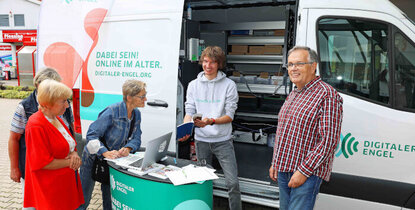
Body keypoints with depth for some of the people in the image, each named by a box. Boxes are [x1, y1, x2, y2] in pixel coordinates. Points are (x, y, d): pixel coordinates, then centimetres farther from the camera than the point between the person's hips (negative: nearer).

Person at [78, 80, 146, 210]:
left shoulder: (137, 114, -4)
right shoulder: (112, 112, -26)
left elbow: (136, 139, -2)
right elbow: (91, 135, -26)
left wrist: (128, 148, -23)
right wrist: (105, 152, -38)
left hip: (114, 160, 6)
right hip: (94, 159, -6)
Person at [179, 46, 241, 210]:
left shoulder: (229, 85, -4)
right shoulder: (194, 85, 6)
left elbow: (229, 115, -8)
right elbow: (189, 111, 3)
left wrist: (211, 121, -25)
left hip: (222, 140, -2)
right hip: (201, 140, 3)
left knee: (232, 182, -5)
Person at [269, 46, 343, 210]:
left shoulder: (327, 95, -13)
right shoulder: (292, 95, 15)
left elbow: (329, 140, -19)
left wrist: (304, 171, -20)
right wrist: (275, 163, 18)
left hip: (307, 173, -8)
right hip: (283, 171, 8)